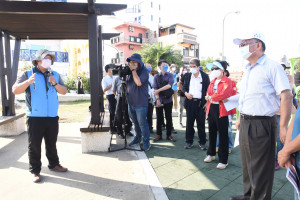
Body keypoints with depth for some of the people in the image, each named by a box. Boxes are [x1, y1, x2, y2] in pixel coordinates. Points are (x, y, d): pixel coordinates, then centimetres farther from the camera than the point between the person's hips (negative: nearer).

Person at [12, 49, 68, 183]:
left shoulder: (55, 75, 12)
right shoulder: (28, 74, 1)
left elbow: (64, 91, 6)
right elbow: (15, 90, -8)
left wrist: (55, 84, -13)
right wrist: (28, 82, -26)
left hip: (52, 117, 3)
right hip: (35, 117, -3)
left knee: (52, 144, 16)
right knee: (34, 145, 5)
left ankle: (54, 164, 31)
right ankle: (35, 171, 17)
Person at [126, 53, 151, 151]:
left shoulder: (144, 71, -11)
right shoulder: (130, 71, 9)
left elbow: (139, 82, -26)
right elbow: (127, 83, 14)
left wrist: (133, 70, -19)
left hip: (140, 103, -7)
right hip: (131, 102, 7)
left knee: (142, 123, -2)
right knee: (135, 122, 18)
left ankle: (146, 142, 11)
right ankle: (138, 138, 35)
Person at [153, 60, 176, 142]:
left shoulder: (170, 75, 3)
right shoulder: (156, 76, 5)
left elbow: (169, 85, -12)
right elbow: (155, 89, -2)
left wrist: (159, 90, -13)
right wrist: (157, 99, -13)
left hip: (168, 100, 0)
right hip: (159, 100, 0)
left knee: (168, 117, 7)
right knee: (159, 118, 7)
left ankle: (169, 135, 19)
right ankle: (158, 135, 19)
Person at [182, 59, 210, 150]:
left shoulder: (205, 76, 0)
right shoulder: (187, 76, 8)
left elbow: (208, 90, 2)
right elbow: (184, 87, 14)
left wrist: (206, 102, -7)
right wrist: (186, 93, -7)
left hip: (200, 103, -2)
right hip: (190, 102, 2)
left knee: (201, 124, 6)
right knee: (189, 123, 8)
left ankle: (202, 143, 19)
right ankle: (189, 142, 20)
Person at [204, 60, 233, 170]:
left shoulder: (227, 81, -8)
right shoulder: (213, 81, 14)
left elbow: (223, 94, -20)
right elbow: (208, 93, 12)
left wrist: (211, 97, -8)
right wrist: (211, 98, -9)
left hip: (221, 110, -7)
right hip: (211, 108, 7)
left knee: (223, 135, 1)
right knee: (212, 132, 16)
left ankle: (223, 160, 11)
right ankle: (211, 154, 32)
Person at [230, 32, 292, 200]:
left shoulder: (272, 67, -11)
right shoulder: (248, 70, 15)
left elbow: (286, 96, -17)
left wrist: (283, 126, -21)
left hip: (262, 124, -8)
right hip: (245, 124, 8)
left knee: (260, 168, 5)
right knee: (247, 164, 20)